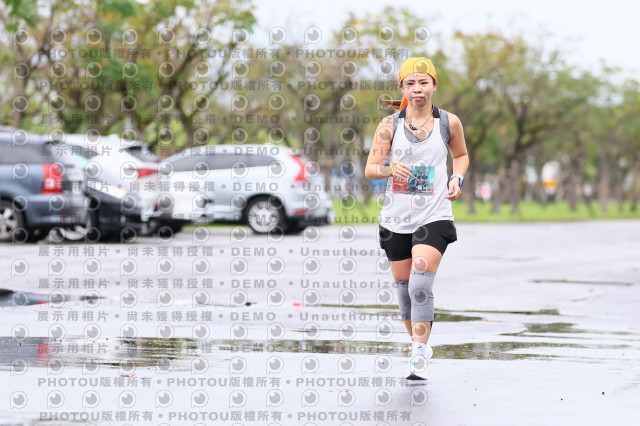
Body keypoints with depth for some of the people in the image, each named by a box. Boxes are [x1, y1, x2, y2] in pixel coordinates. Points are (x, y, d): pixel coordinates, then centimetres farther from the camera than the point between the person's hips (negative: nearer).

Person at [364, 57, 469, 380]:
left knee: (421, 284, -18)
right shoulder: (390, 125, 0)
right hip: (396, 217, 2)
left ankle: (420, 354, -16)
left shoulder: (449, 122, 2)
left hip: (434, 216, -2)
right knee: (404, 286, 9)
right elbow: (370, 169, -2)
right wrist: (390, 168, -23)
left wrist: (457, 178, 0)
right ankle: (419, 345, 30)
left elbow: (461, 155, 20)